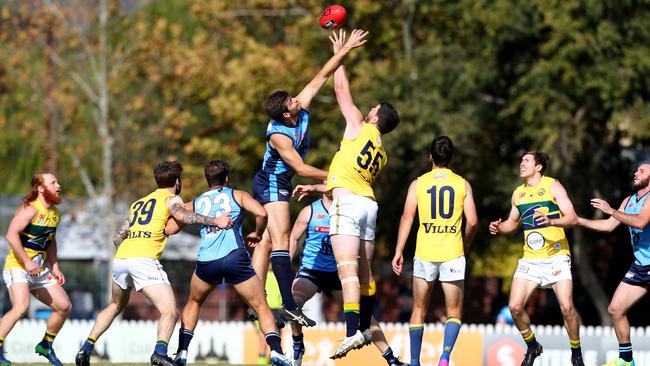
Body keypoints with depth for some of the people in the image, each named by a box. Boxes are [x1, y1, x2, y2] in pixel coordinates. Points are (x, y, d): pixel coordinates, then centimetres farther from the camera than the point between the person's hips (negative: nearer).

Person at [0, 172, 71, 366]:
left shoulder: (55, 213, 12)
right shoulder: (31, 210, -16)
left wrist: (55, 268, 15)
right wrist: (27, 262, -29)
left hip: (40, 270, 9)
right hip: (17, 268, -9)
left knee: (64, 306, 7)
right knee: (21, 306, -30)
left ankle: (46, 346, 25)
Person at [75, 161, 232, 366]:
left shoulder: (138, 203, 27)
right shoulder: (171, 199, 9)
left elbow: (117, 237, 26)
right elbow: (181, 215, -14)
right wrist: (214, 221, -16)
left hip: (120, 258, 7)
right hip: (144, 260, -7)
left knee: (115, 306, 29)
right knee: (169, 311, -9)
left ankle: (86, 349, 23)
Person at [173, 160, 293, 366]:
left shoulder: (195, 203, 23)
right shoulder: (237, 195, 15)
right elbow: (261, 213, -2)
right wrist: (258, 234, 16)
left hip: (206, 262, 2)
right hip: (235, 257, -2)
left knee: (193, 302, 29)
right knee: (261, 306, 4)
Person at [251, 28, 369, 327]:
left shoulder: (302, 108, -6)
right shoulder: (278, 135, -27)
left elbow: (322, 77, -2)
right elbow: (301, 168, -23)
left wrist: (346, 49, -7)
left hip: (275, 184, 10)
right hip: (272, 184, -10)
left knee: (266, 241, 8)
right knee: (281, 241, -16)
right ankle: (289, 306, -24)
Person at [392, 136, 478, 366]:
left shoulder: (418, 184, 4)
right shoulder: (463, 185, 4)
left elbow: (407, 218, -3)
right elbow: (472, 221, 0)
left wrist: (398, 252, 0)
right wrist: (466, 245, 18)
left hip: (424, 253, 0)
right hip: (453, 254, 0)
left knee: (419, 310, 13)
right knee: (454, 313, 7)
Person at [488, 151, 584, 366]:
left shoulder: (552, 186, -4)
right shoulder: (518, 193, 12)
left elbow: (572, 218, -11)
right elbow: (513, 222, 27)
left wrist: (551, 221, -29)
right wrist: (499, 228, 6)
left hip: (556, 257, -5)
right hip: (530, 258, 5)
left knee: (566, 307, -16)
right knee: (515, 307, -8)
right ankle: (532, 347, 14)